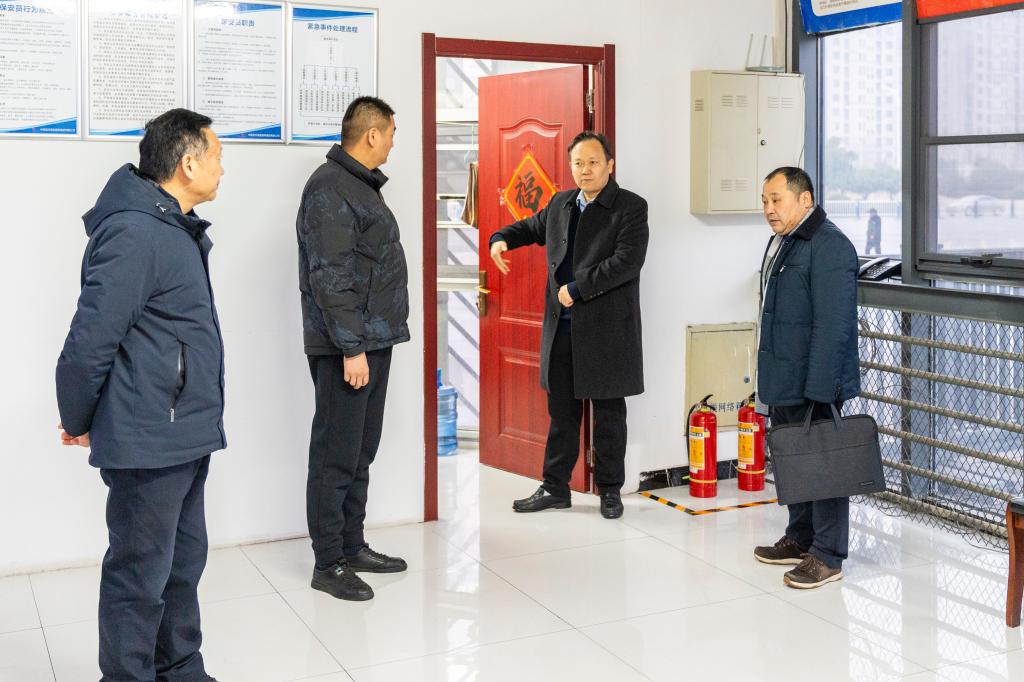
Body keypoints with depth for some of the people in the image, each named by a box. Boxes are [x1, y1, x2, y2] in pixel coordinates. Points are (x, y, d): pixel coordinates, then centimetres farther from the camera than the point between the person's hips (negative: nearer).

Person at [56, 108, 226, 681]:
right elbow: (90, 343, -19)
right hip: (148, 441, -10)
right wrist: (79, 422, -5)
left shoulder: (177, 230, 13)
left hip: (186, 436, 10)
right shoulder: (134, 234, -20)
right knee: (141, 575, 3)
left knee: (184, 562, 19)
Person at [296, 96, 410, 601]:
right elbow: (330, 277, -20)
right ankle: (328, 564, 7)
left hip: (373, 340, 10)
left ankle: (352, 547, 26)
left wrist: (372, 340, 18)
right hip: (346, 346, -10)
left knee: (361, 451, 15)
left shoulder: (361, 184, 17)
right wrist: (351, 347, -22)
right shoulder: (330, 189, -14)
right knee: (337, 455, -2)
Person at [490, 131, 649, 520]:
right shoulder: (560, 204, 11)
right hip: (561, 326, 5)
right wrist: (502, 239, 11)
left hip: (607, 327, -5)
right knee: (561, 412, 12)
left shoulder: (630, 207, -7)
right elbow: (532, 228, 31)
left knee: (609, 414, 6)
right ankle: (555, 488, 22)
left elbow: (627, 261, -19)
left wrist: (577, 289, -18)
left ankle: (610, 490, 19)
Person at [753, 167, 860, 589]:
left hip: (814, 385, -10)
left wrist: (819, 391, -25)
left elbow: (832, 327, -23)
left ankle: (827, 556, 11)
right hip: (784, 384, 10)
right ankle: (800, 539, 31)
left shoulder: (829, 246, -17)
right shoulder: (782, 241, 14)